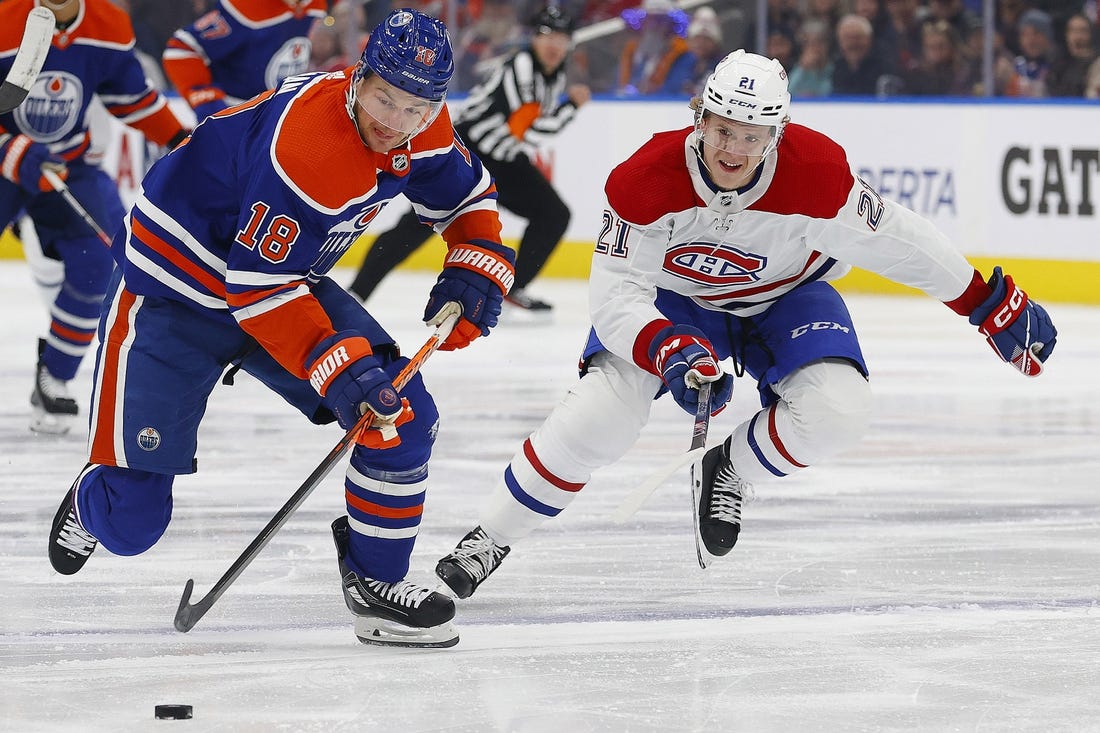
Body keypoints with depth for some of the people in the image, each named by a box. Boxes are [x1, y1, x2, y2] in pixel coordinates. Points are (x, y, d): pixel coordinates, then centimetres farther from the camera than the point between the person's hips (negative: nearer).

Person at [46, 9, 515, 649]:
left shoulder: (422, 129, -9)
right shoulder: (303, 142, -35)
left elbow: (467, 194, 12)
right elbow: (257, 287, -31)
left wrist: (475, 268, -5)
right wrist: (336, 364, -37)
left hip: (290, 276, 7)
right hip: (174, 292, -7)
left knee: (404, 417, -10)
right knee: (131, 522, -7)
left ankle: (375, 581, 7)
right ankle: (97, 499, 31)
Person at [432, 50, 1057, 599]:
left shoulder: (817, 173, -32)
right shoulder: (646, 179, -32)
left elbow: (895, 241, -19)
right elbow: (616, 291, -29)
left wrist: (996, 306, -13)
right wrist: (670, 354, -47)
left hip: (785, 297, 1)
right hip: (675, 301, -1)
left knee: (837, 410, -26)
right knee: (603, 412, -22)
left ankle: (731, 470, 5)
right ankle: (490, 538, -4)